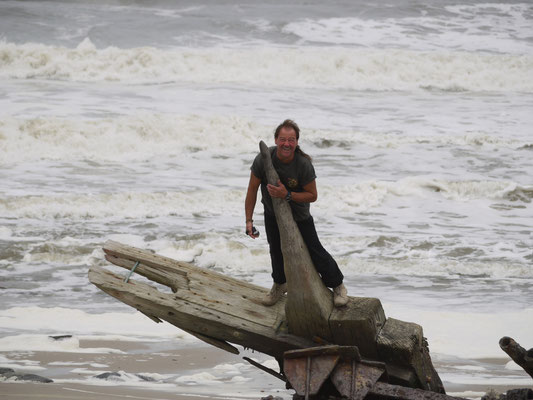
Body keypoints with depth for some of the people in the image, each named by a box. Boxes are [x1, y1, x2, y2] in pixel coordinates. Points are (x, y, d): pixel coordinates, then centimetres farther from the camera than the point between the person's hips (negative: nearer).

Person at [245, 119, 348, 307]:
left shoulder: (304, 164, -30)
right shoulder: (263, 159, -26)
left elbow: (312, 195, -20)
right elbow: (252, 189, -15)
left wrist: (287, 195, -35)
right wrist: (248, 220, -15)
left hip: (299, 215, -2)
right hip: (272, 213, 2)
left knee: (315, 251, -2)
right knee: (276, 250, 15)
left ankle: (337, 285, 18)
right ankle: (280, 284, 43)